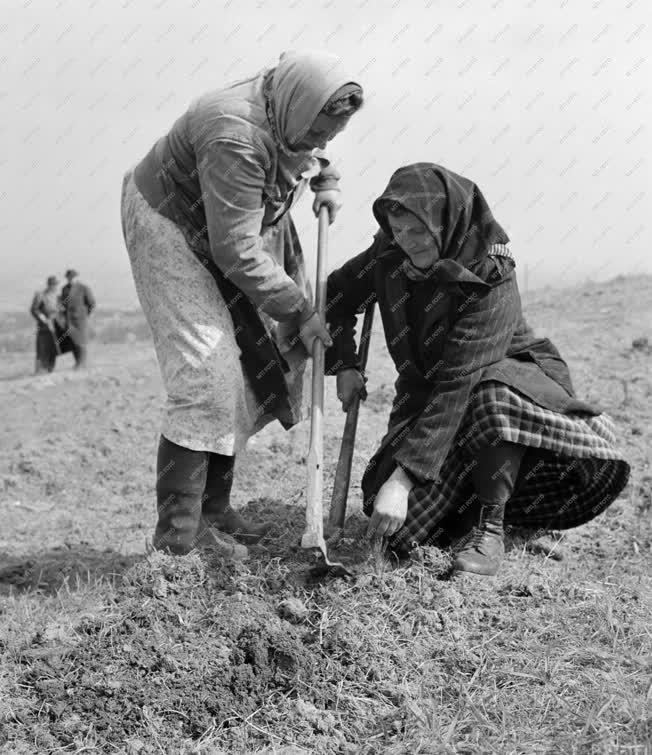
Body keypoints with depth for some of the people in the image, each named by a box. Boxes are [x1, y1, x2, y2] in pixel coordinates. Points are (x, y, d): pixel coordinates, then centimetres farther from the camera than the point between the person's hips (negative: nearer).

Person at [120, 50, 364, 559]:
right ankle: (177, 538, -14)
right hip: (172, 226, -9)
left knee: (244, 375, 5)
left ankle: (214, 512, 15)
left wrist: (325, 180, 0)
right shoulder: (235, 138, -36)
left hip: (236, 227, 9)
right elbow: (237, 254, -33)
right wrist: (299, 312, -27)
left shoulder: (294, 113, -10)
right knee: (206, 376, -19)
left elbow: (311, 150, 19)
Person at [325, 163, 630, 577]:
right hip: (424, 386, 5)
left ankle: (490, 524, -23)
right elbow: (336, 294, 8)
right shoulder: (390, 254, -12)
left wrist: (404, 477, -41)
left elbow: (456, 384, -36)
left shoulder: (491, 281, -30)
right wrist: (344, 364, -8)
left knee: (493, 396, -43)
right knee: (390, 506, -17)